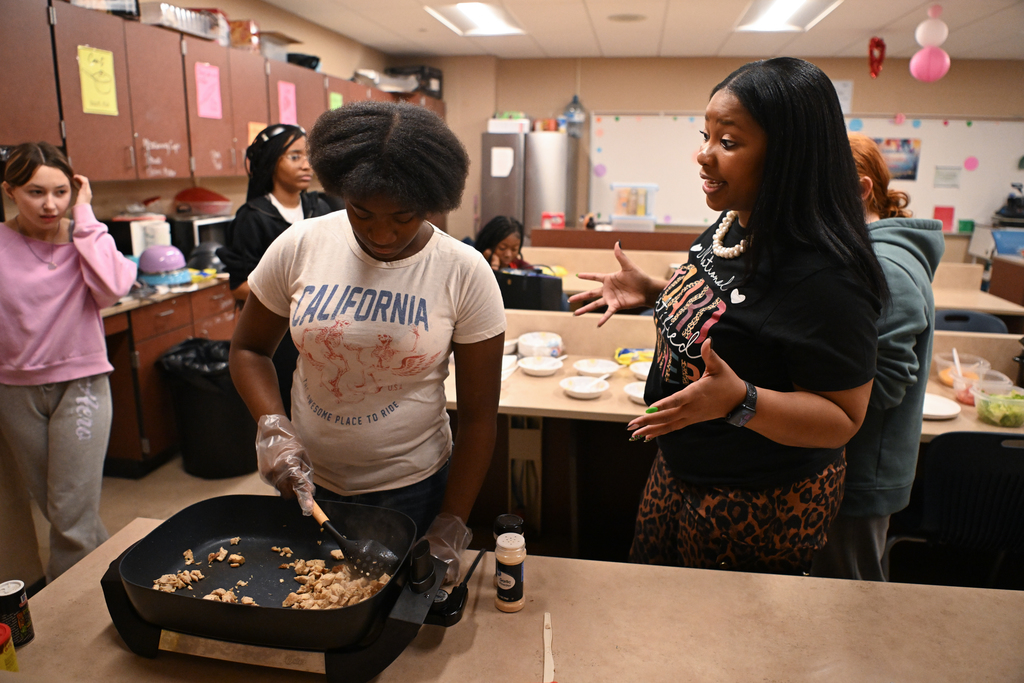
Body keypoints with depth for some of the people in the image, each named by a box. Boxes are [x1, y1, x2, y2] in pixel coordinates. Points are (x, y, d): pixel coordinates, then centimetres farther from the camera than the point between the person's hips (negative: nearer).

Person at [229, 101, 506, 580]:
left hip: (412, 487, -2)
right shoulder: (298, 247, -11)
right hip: (308, 481, 3)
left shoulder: (465, 274, -16)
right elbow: (249, 348, 3)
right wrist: (271, 426, -14)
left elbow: (478, 415, -11)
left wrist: (450, 526, -12)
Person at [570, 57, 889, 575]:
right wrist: (652, 292, 3)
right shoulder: (732, 224, -4)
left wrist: (741, 401, -40)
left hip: (763, 505, -8)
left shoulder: (824, 277, -31)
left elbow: (843, 418, -26)